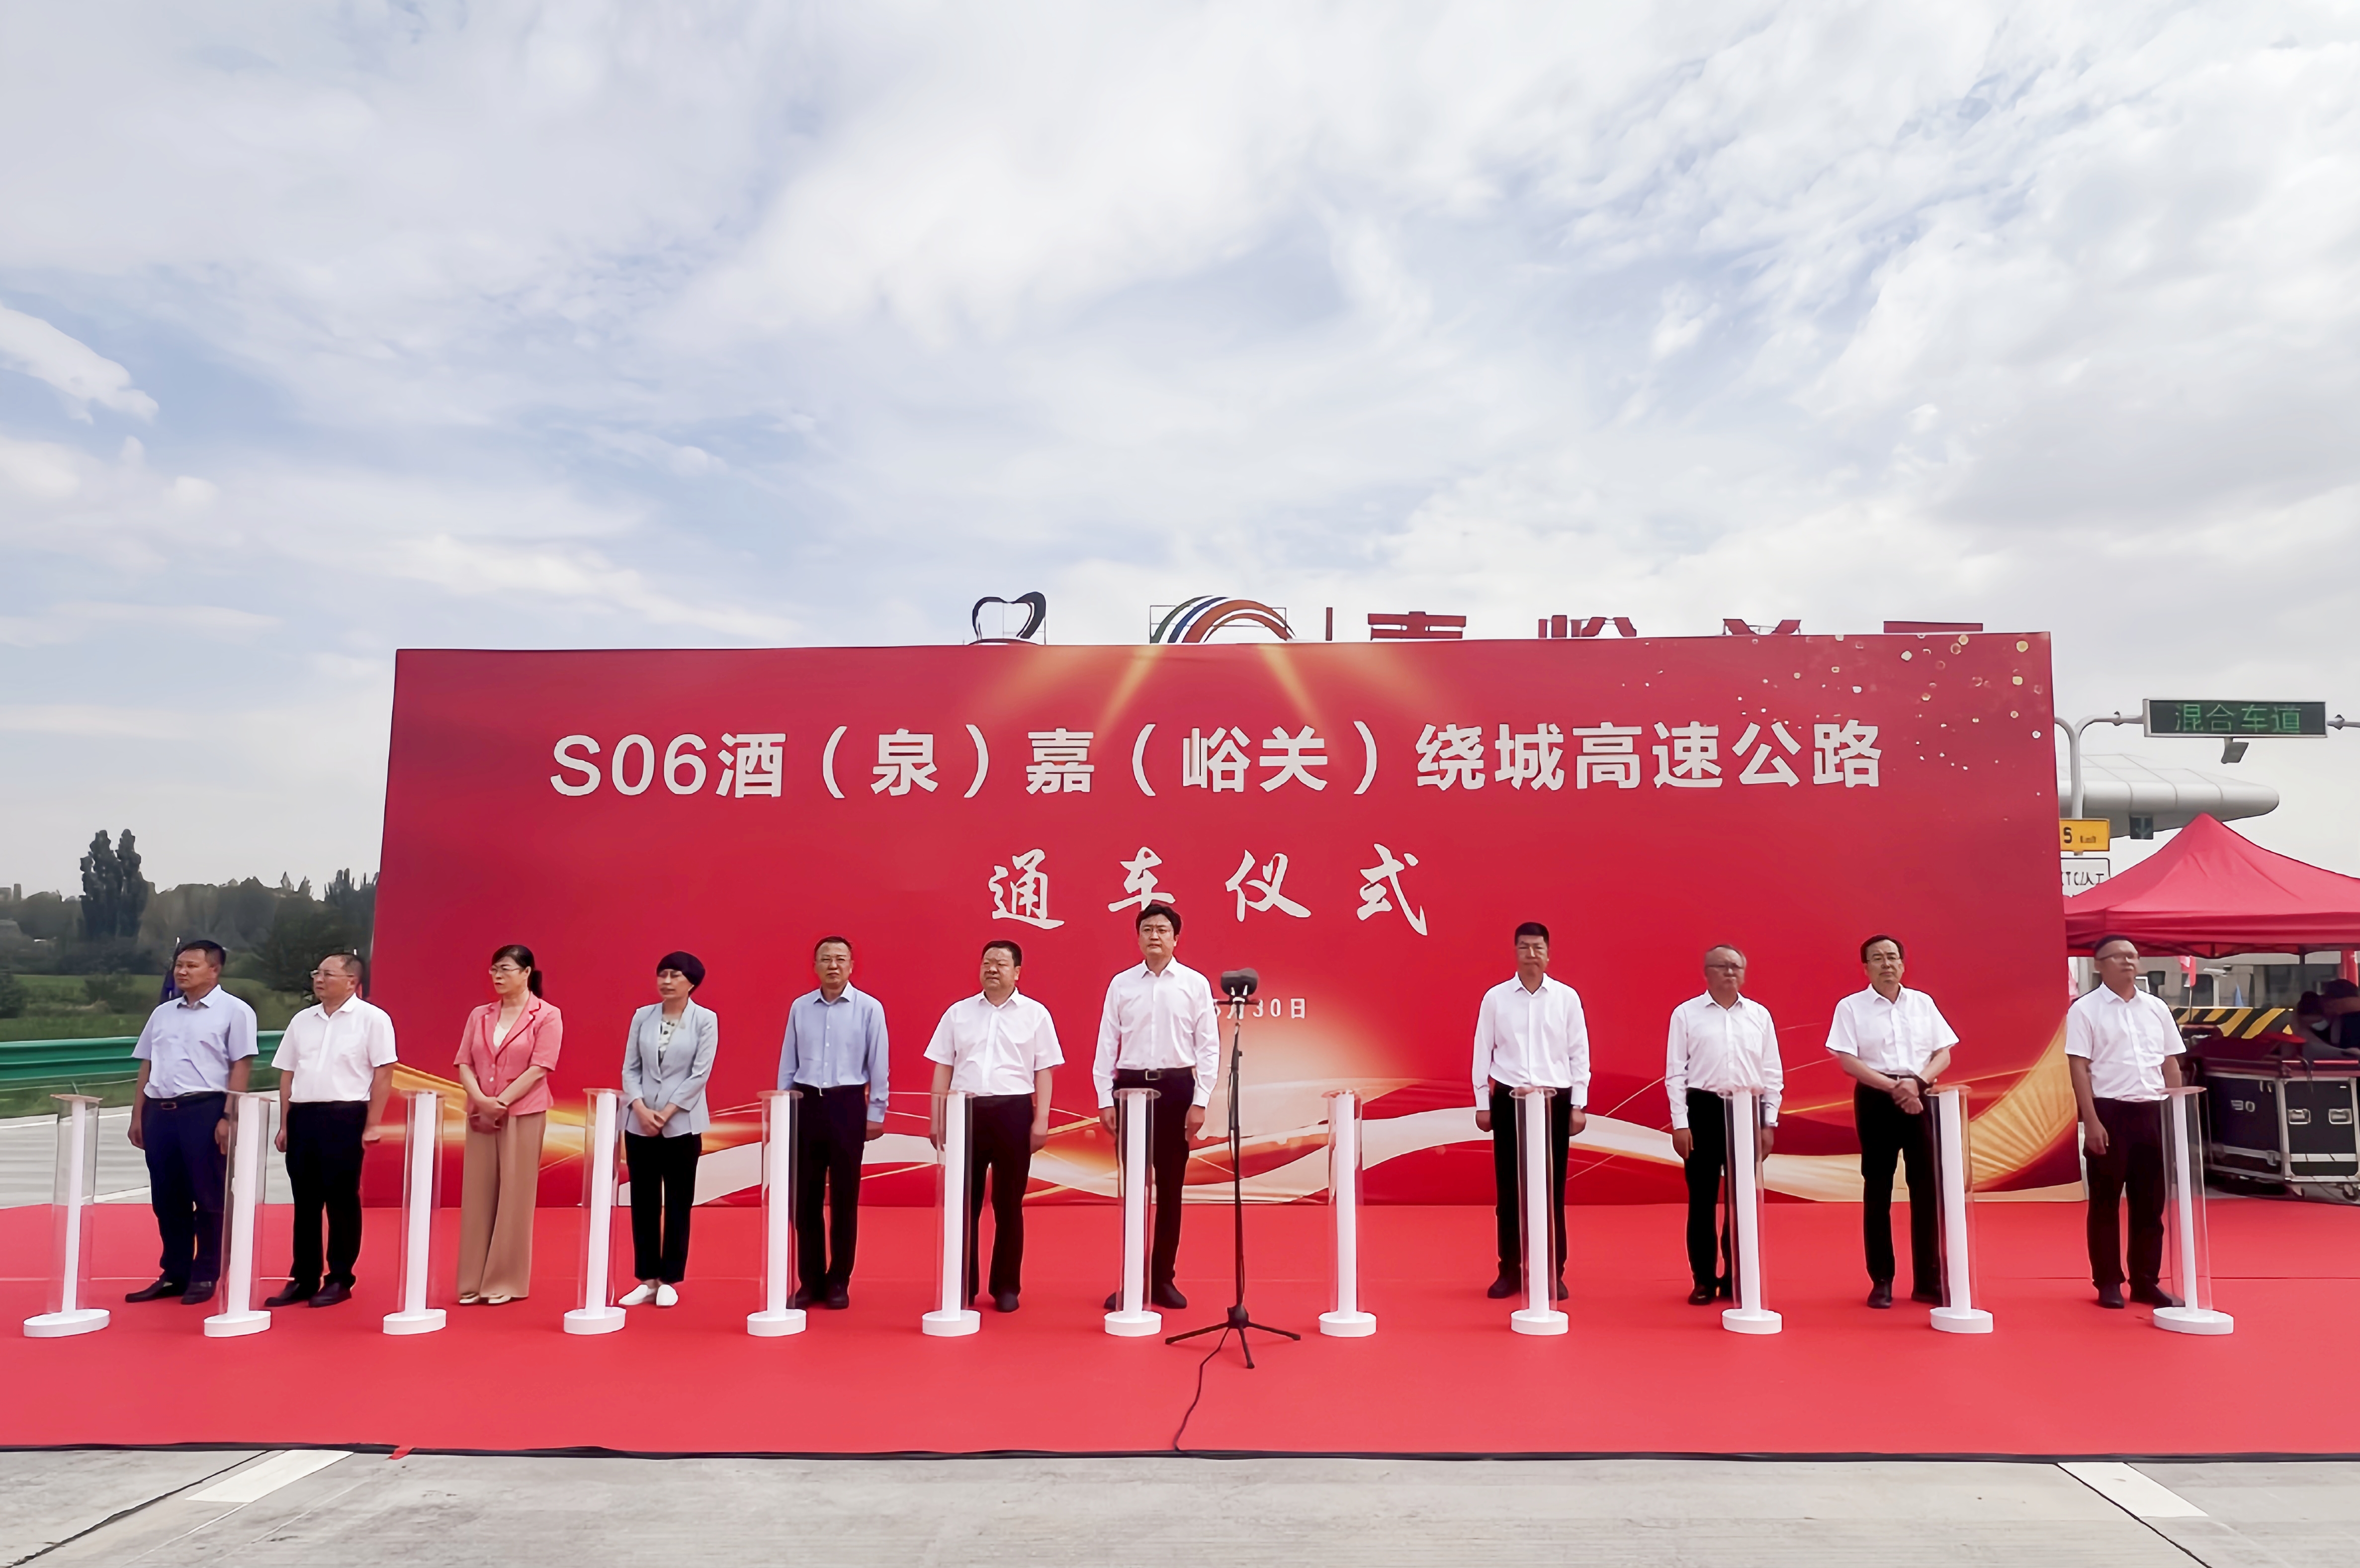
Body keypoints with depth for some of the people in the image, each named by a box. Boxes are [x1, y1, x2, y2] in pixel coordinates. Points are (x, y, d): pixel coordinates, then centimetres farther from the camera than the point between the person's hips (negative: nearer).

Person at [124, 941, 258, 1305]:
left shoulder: (234, 1011, -3)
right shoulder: (162, 1013, 16)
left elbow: (241, 1067, -8)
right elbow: (147, 1067, 19)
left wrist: (228, 1118, -14)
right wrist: (138, 1116, 12)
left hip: (205, 1110, -6)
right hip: (159, 1111, 6)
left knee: (209, 1199, 0)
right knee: (167, 1200, 11)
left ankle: (206, 1277, 9)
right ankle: (173, 1275, 21)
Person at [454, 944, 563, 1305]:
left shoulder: (547, 1016, -4)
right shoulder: (479, 1016, 11)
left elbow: (539, 1069, -11)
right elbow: (464, 1064, 5)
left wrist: (500, 1105, -15)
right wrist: (481, 1101, -12)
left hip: (524, 1116, -5)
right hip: (480, 1117, 5)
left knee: (514, 1197, 0)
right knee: (477, 1195, 6)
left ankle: (507, 1282, 8)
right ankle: (475, 1281, 14)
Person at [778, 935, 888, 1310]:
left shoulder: (869, 1008, -2)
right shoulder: (800, 1007, 5)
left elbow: (878, 1066, -1)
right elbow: (788, 1062, 8)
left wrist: (876, 1113, -2)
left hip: (847, 1104, -2)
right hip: (806, 1103, 2)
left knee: (844, 1197, 5)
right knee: (805, 1197, 6)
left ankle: (839, 1282, 17)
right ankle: (810, 1280, 18)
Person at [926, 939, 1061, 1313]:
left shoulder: (1035, 1014, 3)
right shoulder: (958, 1012, 8)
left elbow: (1044, 1071, 2)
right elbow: (943, 1068, 9)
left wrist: (1041, 1120, -5)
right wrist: (937, 1118, 3)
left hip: (1013, 1111, -1)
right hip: (966, 1111, 1)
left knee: (1009, 1204, 6)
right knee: (965, 1202, 6)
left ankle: (1007, 1287, 17)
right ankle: (963, 1285, 17)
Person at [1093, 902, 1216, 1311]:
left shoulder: (1195, 984, 1)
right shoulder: (1121, 984, 3)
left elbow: (1209, 1047, -1)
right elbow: (1107, 1044, 3)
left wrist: (1200, 1102, -7)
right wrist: (1105, 1100, -2)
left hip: (1176, 1087, 0)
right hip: (1131, 1086, 0)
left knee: (1170, 1188, 8)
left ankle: (1163, 1279, 19)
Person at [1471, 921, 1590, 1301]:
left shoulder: (1567, 997, 1)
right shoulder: (1495, 997, 0)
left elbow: (1579, 1053, 3)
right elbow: (1483, 1052, 4)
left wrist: (1578, 1104, 0)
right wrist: (1482, 1104, 2)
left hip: (1555, 1100, 0)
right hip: (1509, 1100, 0)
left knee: (1552, 1189, 5)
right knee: (1508, 1189, 5)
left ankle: (1553, 1272, 16)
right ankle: (1510, 1271, 16)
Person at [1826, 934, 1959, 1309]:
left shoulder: (1923, 1003, 9)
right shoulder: (1851, 1007, -1)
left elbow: (1944, 1054, 6)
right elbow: (1848, 1061, -8)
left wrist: (1917, 1082, -12)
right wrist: (1893, 1087, -17)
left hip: (1920, 1097, 2)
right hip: (1876, 1098, -2)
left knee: (1927, 1188, 3)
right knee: (1878, 1190, 3)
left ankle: (1928, 1280, 13)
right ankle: (1881, 1281, 11)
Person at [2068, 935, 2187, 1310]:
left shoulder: (2156, 1008, 10)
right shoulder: (2085, 1009, -5)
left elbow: (2171, 1064, 15)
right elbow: (2079, 1068, -8)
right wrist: (2091, 1121, -14)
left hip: (2152, 1111, 5)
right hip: (2109, 1111, -5)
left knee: (2150, 1202, 9)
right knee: (2106, 1202, 4)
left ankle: (2147, 1282, 19)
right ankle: (2108, 1282, 12)